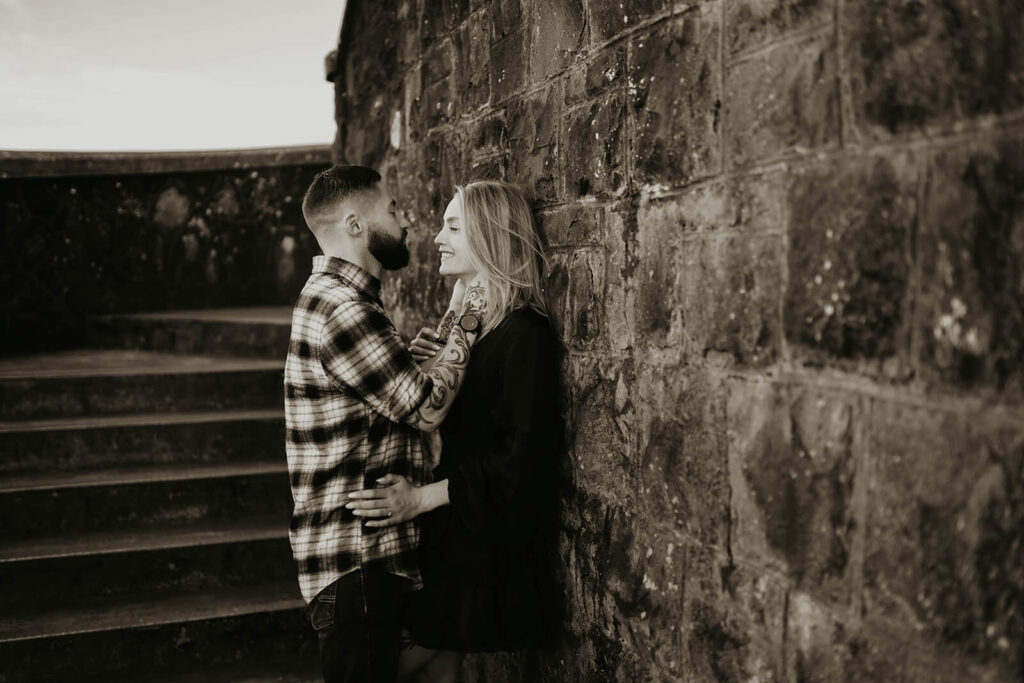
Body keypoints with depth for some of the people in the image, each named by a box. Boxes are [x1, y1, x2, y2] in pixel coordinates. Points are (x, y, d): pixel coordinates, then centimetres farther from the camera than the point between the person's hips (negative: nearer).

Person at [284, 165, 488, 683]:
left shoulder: (333, 296, 16)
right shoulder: (342, 310, -20)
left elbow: (409, 382, 13)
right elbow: (428, 407, -17)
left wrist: (455, 318, 8)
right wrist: (466, 322, -7)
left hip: (364, 548, 11)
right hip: (353, 553, -11)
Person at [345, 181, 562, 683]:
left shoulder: (523, 333, -18)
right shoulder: (461, 319, 9)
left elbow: (522, 453, -22)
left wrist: (423, 497, -22)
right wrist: (423, 369, -5)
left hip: (484, 537, -7)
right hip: (446, 525, 7)